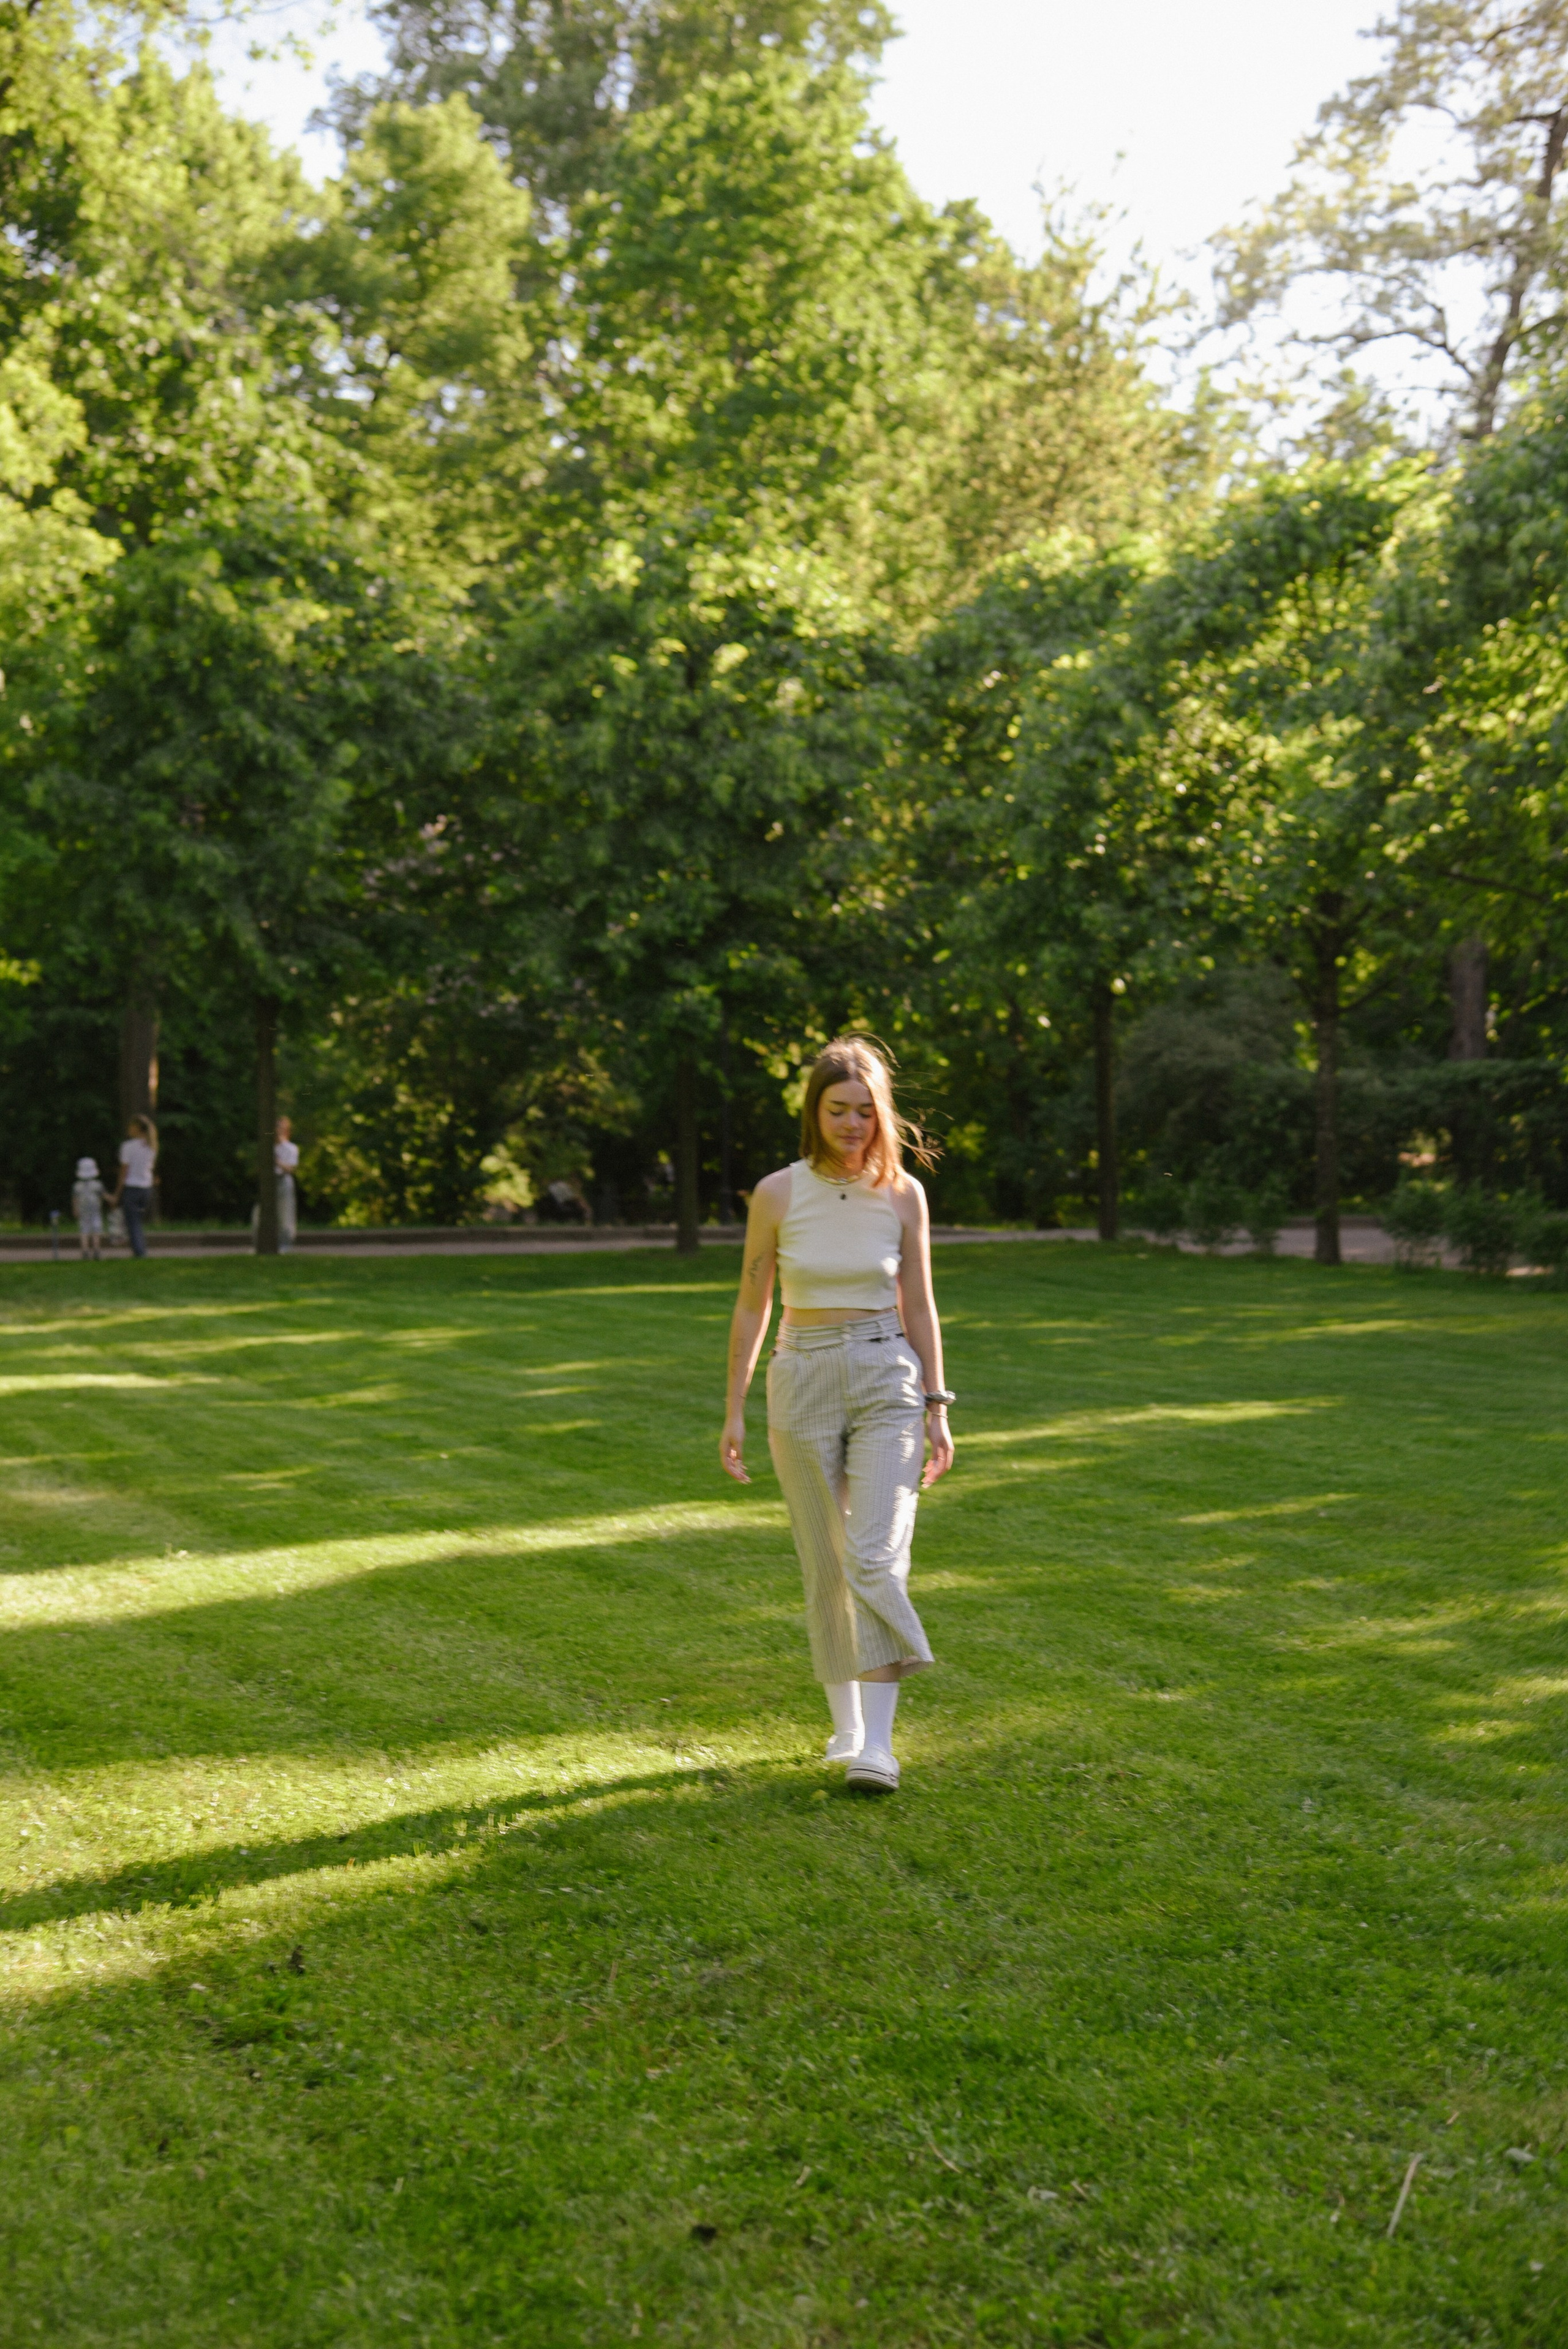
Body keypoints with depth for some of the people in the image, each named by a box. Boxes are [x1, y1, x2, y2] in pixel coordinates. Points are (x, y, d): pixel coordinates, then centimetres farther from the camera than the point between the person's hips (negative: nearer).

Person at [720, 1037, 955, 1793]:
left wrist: (936, 1409, 1)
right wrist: (734, 1411, 2)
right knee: (826, 1567, 8)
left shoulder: (903, 1194, -2)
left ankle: (877, 1746, -13)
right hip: (804, 1387, 1)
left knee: (877, 1559, -14)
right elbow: (752, 1306, 2)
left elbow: (919, 1304, 4)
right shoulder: (777, 1193, -4)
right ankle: (846, 1721, 26)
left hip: (888, 1385, -1)